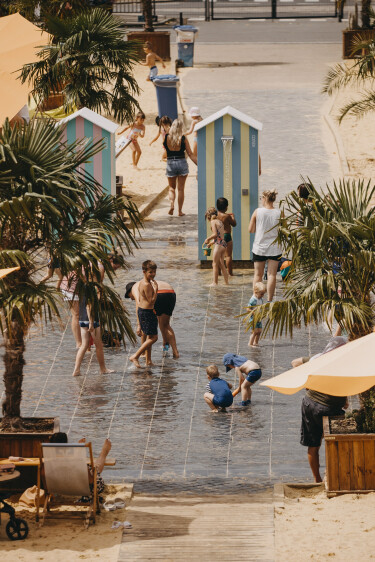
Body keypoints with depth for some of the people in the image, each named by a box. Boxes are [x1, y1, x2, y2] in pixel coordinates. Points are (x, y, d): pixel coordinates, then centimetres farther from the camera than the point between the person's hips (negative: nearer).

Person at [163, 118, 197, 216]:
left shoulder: (166, 137, -7)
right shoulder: (183, 139, -8)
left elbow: (164, 147, 13)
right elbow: (190, 154, -7)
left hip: (170, 164, 1)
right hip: (182, 163, -1)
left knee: (172, 188, 17)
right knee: (181, 189, 8)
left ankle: (172, 204, -7)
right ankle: (180, 211, 10)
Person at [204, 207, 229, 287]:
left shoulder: (213, 222, -8)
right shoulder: (220, 222, 17)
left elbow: (215, 234, -17)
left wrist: (208, 239, 0)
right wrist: (210, 243, 27)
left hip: (218, 244, -8)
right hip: (223, 243, 8)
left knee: (215, 264, 0)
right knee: (221, 265, 14)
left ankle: (215, 282, 1)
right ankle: (226, 281, 15)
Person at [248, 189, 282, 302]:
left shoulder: (257, 212, -7)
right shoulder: (279, 213, -6)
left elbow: (250, 229, -1)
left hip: (259, 247, 0)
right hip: (274, 248, 0)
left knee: (258, 275, 12)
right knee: (272, 275, 2)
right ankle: (269, 301, -1)